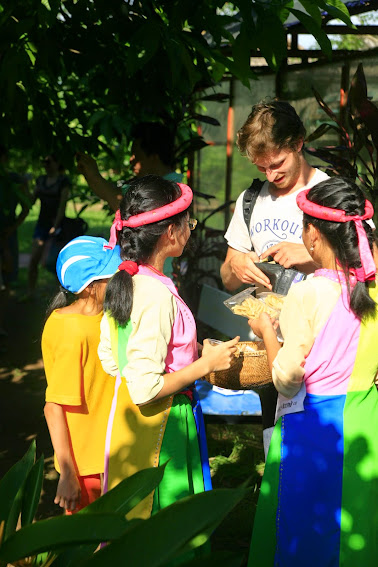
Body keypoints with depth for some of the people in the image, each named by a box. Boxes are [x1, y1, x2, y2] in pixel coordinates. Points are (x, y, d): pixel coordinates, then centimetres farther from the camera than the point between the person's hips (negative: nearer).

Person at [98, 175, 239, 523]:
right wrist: (205, 364, -16)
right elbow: (146, 389, -26)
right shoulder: (158, 296, -25)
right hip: (161, 427, -9)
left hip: (126, 419, 9)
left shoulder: (121, 283, 1)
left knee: (133, 523, 19)